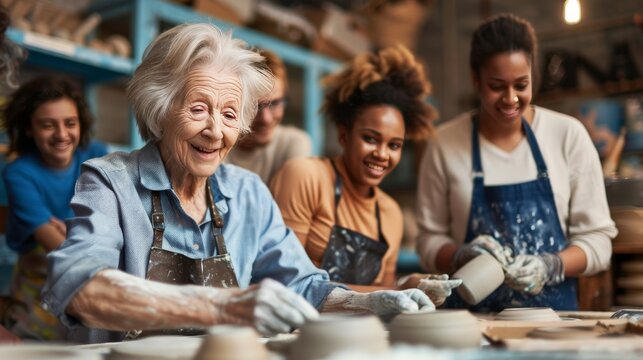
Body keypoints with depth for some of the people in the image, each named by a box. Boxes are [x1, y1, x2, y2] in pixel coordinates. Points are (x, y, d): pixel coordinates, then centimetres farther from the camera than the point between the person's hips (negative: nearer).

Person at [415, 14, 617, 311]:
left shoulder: (569, 135, 3)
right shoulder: (445, 145, 2)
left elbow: (596, 238, 5)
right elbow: (429, 241, 8)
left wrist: (550, 267, -12)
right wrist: (464, 255, -11)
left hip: (553, 309, 1)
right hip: (471, 315, 0)